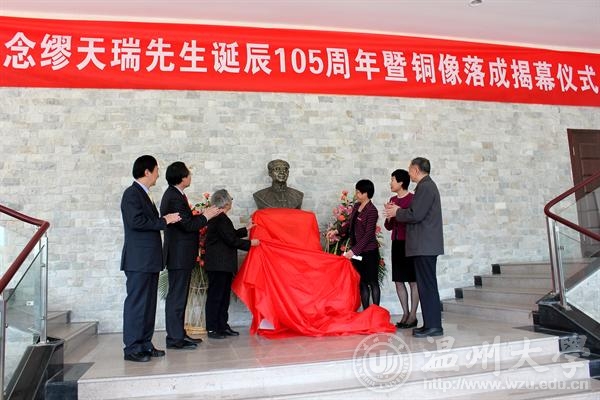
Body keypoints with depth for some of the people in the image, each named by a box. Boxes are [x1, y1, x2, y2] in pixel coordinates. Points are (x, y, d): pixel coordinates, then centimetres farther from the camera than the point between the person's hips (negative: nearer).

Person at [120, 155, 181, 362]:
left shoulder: (143, 194, 19)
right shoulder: (132, 193, -10)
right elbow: (136, 221, -22)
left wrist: (166, 219, 5)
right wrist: (163, 221, -14)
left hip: (149, 260, 10)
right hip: (139, 259, -10)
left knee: (148, 303, 12)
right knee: (136, 302, -4)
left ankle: (145, 344, 19)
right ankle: (132, 348, 3)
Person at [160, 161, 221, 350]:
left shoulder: (174, 194, 14)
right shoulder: (174, 198, -18)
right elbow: (188, 225, -22)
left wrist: (202, 214, 10)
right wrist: (207, 216, -10)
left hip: (180, 255, 10)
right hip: (179, 255, -10)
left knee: (178, 296, 15)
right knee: (176, 297, -4)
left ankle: (179, 334, 23)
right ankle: (175, 338, 3)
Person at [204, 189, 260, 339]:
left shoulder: (218, 218, 15)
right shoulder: (220, 218, -16)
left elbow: (230, 234, 20)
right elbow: (231, 240, -17)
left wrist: (246, 229, 25)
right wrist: (250, 243, -6)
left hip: (222, 264, 10)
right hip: (218, 265, -10)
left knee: (224, 295, 13)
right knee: (215, 295, -3)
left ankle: (223, 326, 20)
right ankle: (212, 329, 4)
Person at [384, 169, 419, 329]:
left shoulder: (412, 199, -8)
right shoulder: (392, 200, 13)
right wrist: (389, 217, -4)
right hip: (396, 243, 7)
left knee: (413, 281, 0)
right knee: (398, 280, 8)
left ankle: (413, 316, 7)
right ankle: (405, 314, 17)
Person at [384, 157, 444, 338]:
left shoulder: (425, 187, -13)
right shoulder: (427, 186, 19)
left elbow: (416, 215, -20)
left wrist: (397, 213, -5)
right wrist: (400, 210, 13)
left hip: (425, 245, -10)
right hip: (426, 244, 10)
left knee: (427, 285, -6)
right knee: (427, 285, 12)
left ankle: (433, 326, 0)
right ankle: (431, 324, 18)